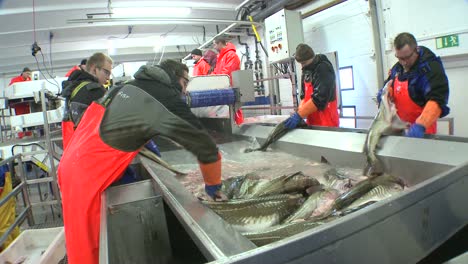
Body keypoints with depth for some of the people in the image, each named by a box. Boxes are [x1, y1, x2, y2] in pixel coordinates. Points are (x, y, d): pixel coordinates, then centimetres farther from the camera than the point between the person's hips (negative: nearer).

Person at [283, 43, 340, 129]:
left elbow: (319, 98, -22)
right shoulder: (306, 70, 11)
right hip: (312, 122, 7)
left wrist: (299, 115, -23)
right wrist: (299, 111, -3)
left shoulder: (324, 68, -14)